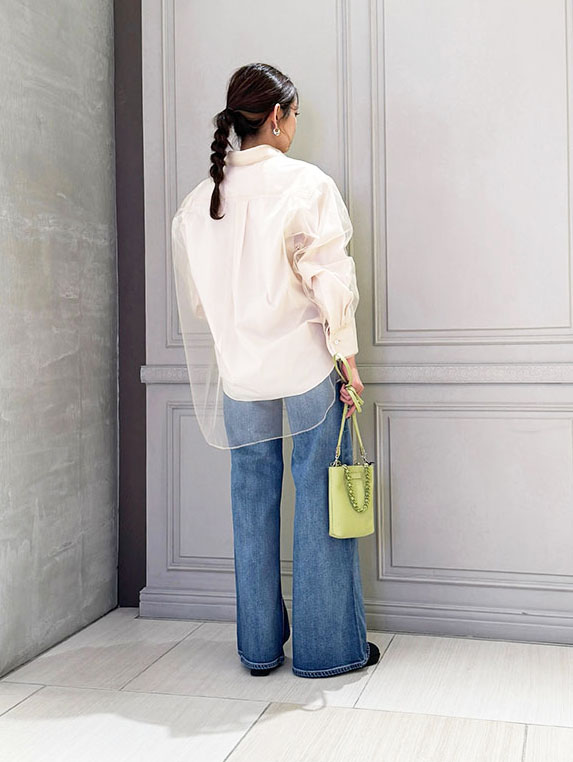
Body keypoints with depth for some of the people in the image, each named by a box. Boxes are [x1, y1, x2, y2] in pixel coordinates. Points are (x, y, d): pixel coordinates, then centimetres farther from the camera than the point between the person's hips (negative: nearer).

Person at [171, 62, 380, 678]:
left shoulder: (198, 200, 6)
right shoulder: (306, 183, -9)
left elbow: (197, 300, 10)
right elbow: (330, 280, -11)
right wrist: (347, 361, -5)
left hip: (240, 374, 5)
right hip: (306, 367, -4)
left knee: (253, 501, 12)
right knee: (319, 500, 5)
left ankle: (259, 646, 22)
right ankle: (328, 647, 15)